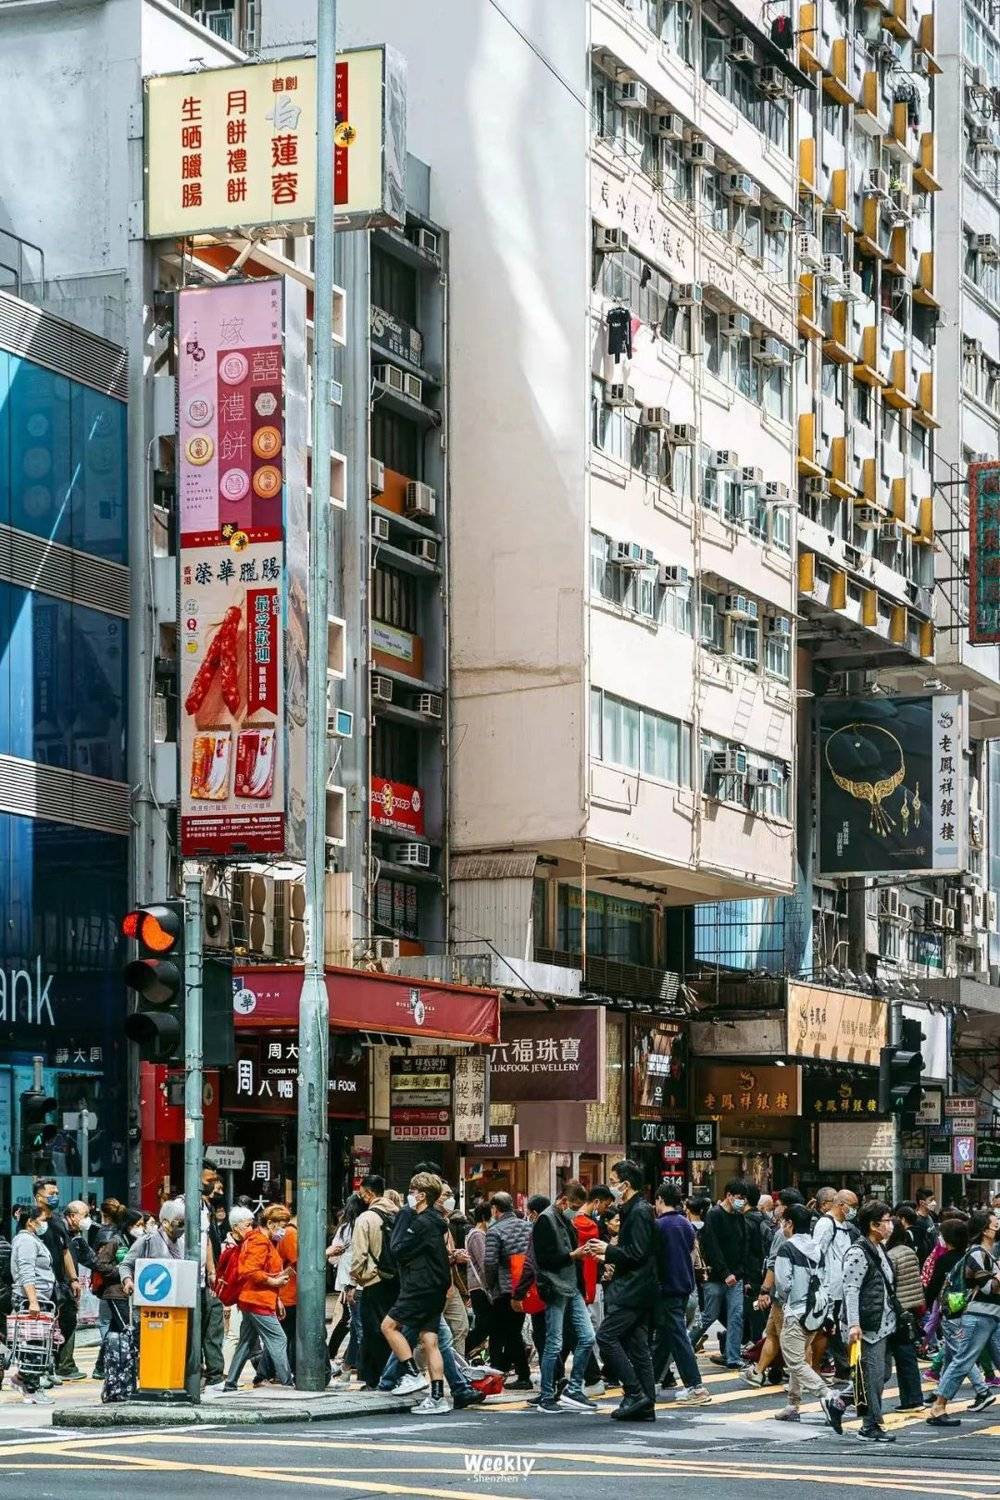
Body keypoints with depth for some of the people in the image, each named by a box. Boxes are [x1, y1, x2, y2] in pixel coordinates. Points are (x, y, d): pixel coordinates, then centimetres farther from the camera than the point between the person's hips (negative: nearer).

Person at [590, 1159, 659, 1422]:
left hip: (634, 1289, -10)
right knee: (637, 1345, 9)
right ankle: (645, 1407, 9)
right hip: (636, 1289, 10)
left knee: (606, 1336, -13)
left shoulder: (639, 1212, -14)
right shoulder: (634, 1210, 17)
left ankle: (635, 1393, -13)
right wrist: (608, 1256, 16)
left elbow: (637, 1253, -20)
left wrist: (608, 1250, -10)